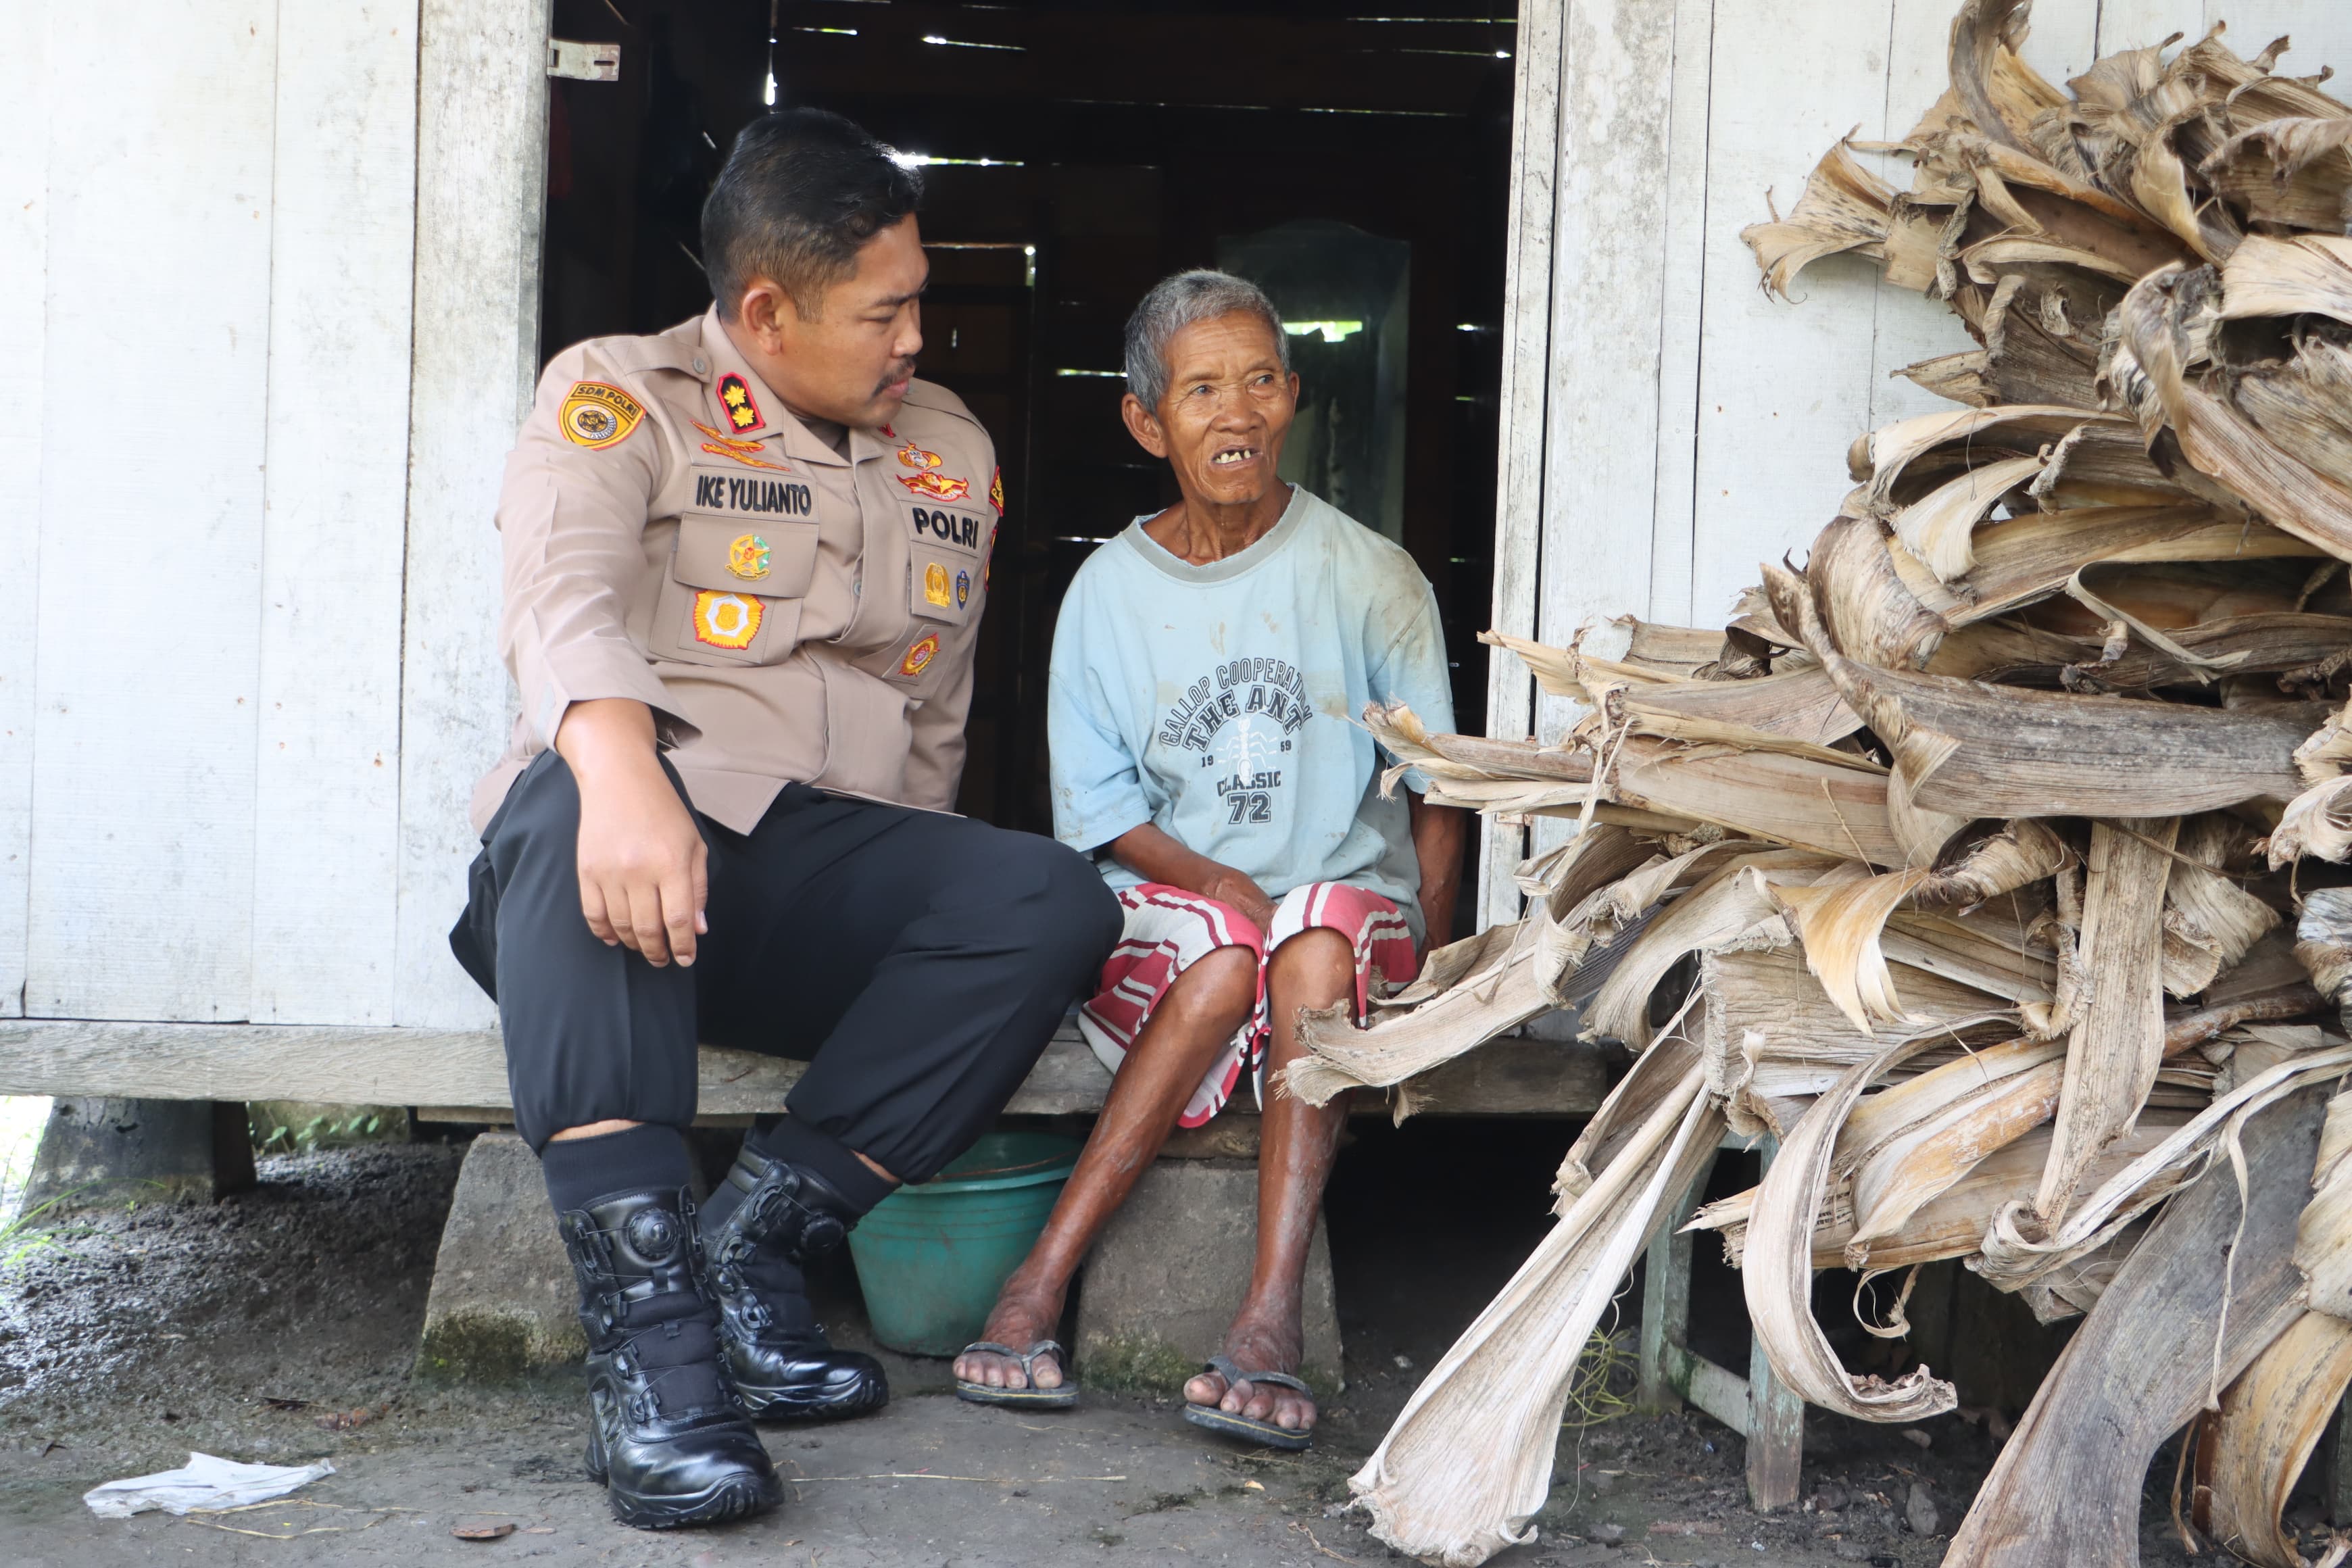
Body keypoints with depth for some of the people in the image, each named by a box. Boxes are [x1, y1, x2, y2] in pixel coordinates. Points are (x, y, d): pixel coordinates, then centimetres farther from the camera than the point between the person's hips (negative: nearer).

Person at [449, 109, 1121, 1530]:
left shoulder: (953, 451, 21)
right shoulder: (617, 400, 5)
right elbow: (563, 600, -16)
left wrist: (913, 914, 14)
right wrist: (622, 773, -37)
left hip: (839, 863, 4)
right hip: (645, 828, -4)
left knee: (1059, 902, -24)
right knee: (569, 807, -39)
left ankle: (755, 1244, -26)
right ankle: (649, 1325, -43)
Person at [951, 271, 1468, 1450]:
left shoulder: (1369, 577, 2)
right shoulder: (1110, 591, 5)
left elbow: (1437, 793, 5)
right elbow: (1103, 810, 5)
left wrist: (1428, 960, -8)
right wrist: (1221, 884, -13)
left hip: (1346, 899, 0)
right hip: (1163, 908, 0)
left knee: (1323, 944, -35)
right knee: (1224, 962, -34)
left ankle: (1269, 1319, -41)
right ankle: (1037, 1287, -33)